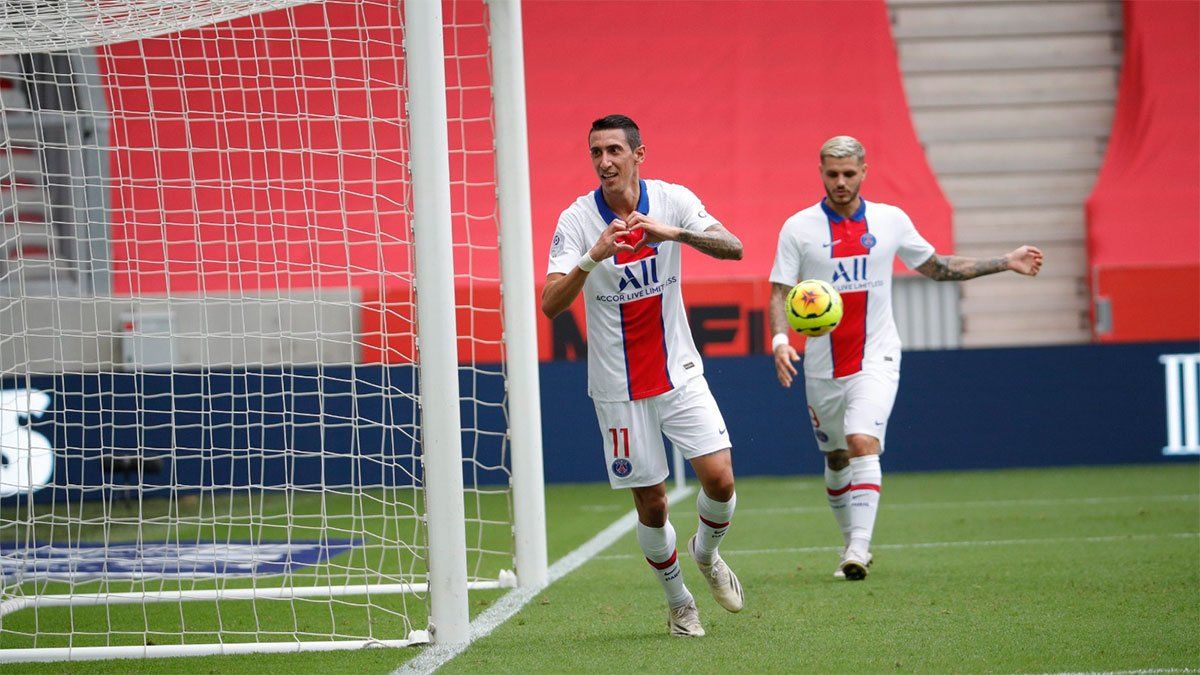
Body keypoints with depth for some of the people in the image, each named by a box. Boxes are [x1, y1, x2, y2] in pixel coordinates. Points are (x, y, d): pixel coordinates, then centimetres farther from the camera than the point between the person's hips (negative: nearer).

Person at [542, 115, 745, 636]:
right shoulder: (577, 220, -11)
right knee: (651, 504, 2)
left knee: (719, 478, -9)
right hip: (619, 388, -2)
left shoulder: (672, 201, -5)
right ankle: (677, 602, 24)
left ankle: (706, 552, 23)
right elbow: (551, 304, -20)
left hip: (679, 373, 2)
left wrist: (675, 232, -33)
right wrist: (595, 256, -36)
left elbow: (732, 248, -17)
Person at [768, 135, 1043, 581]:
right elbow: (779, 294, -4)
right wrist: (780, 340, -23)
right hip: (822, 370, 1)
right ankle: (851, 542, 30)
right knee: (836, 461, 11)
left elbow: (936, 267, 16)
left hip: (875, 360, -1)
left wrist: (1005, 263, 12)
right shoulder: (799, 228, -3)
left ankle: (859, 548, -25)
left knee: (863, 444, -21)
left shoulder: (891, 221, 3)